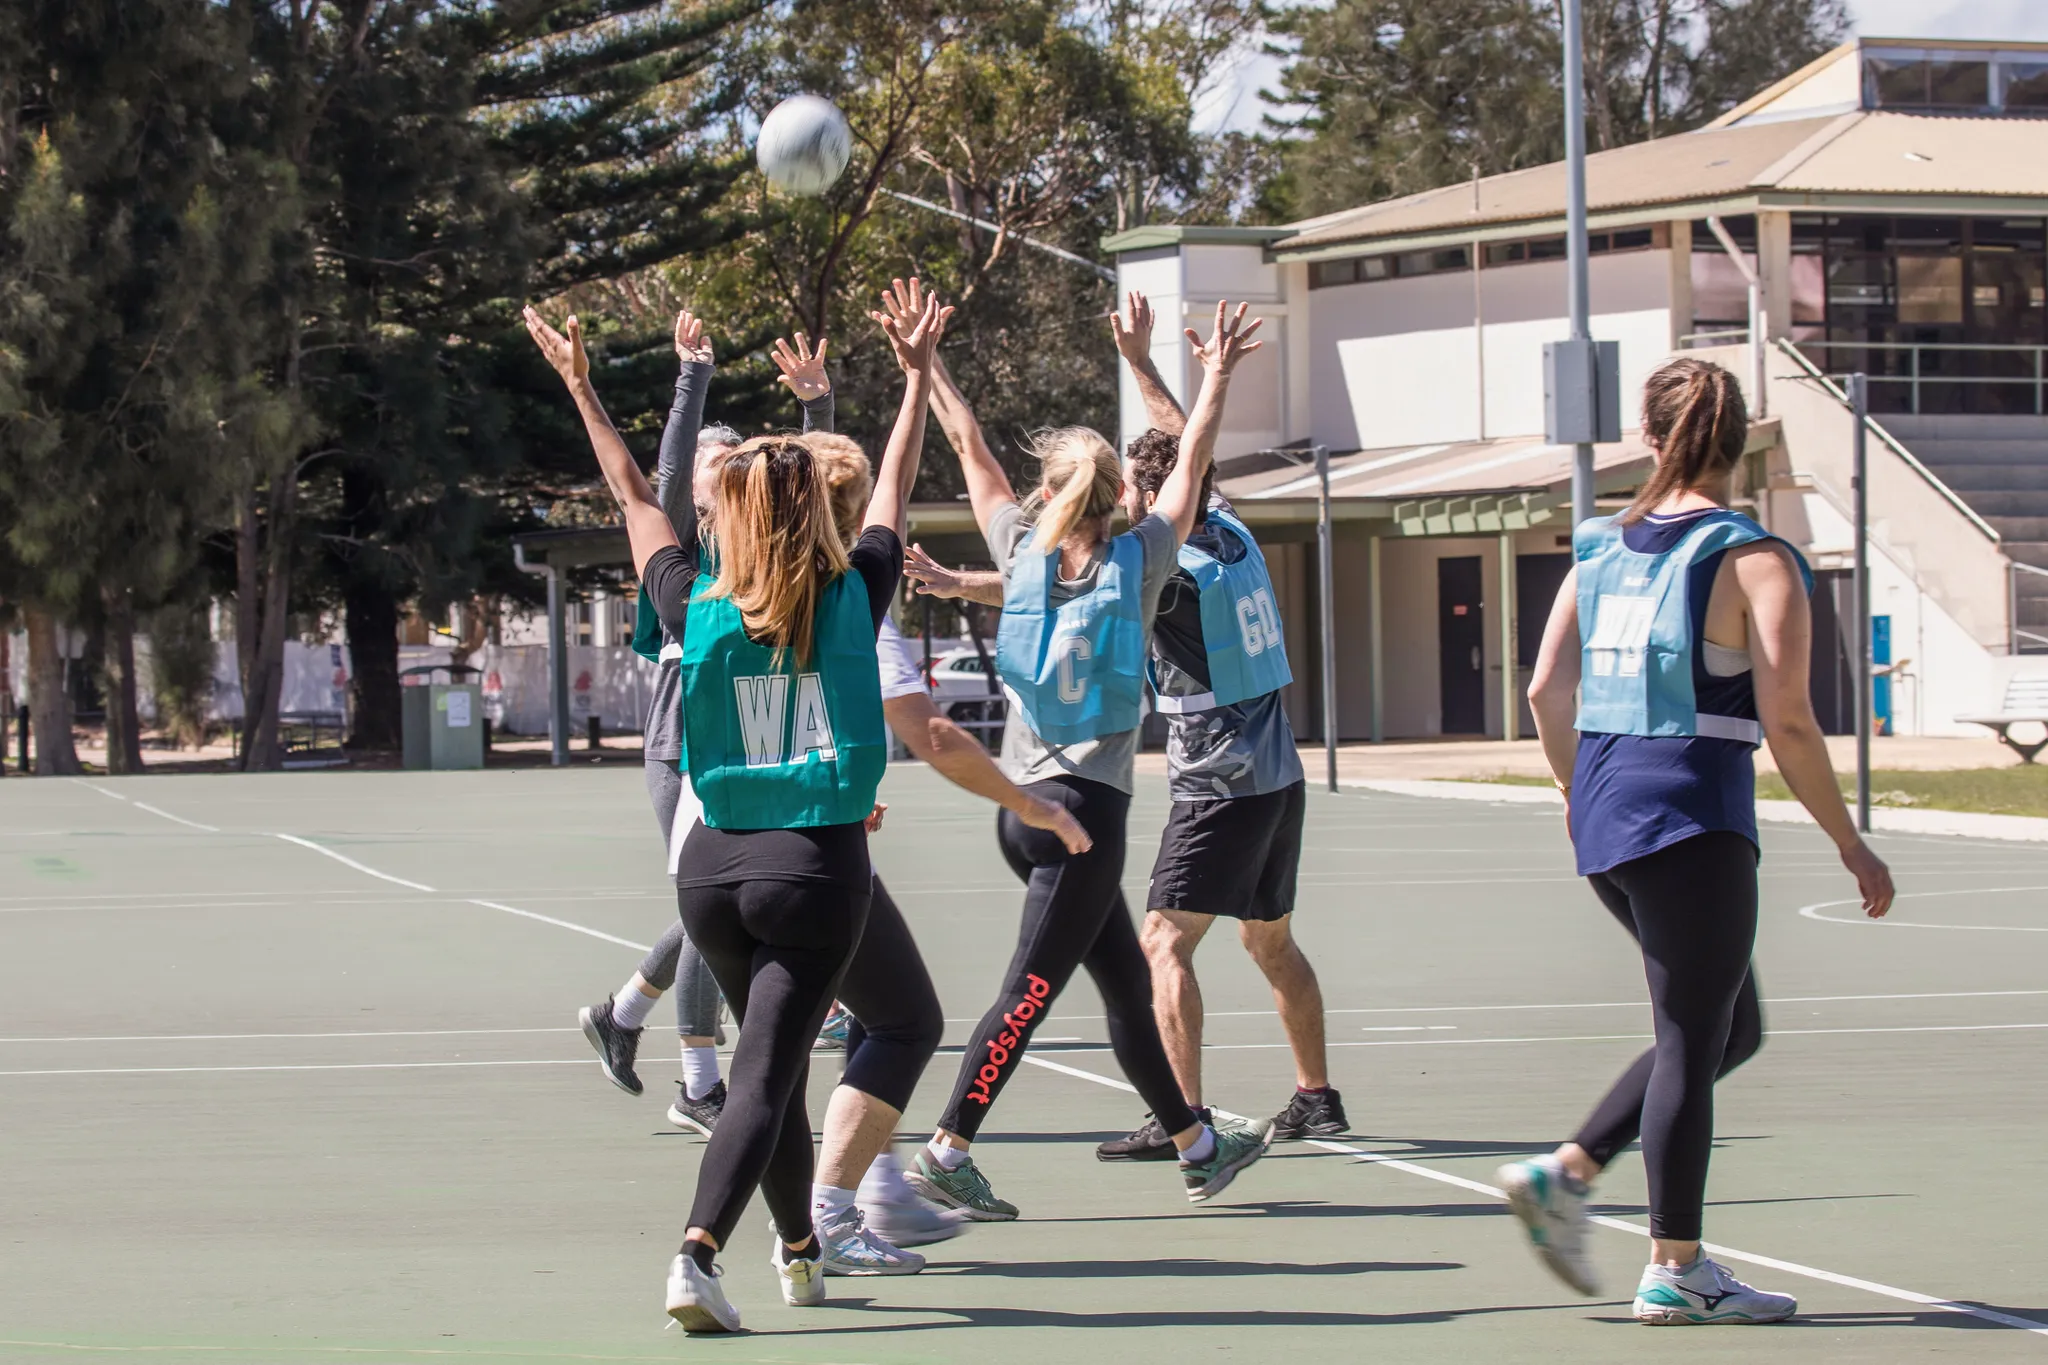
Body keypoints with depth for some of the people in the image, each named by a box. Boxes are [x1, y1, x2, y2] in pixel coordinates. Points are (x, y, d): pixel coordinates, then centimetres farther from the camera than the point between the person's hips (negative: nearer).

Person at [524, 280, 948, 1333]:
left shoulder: (699, 611, -2)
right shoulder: (852, 601, -5)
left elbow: (636, 500, 11)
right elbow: (892, 494, 11)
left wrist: (579, 388, 23)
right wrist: (918, 378, 24)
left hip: (714, 866, 3)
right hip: (817, 863, -3)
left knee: (773, 1063, 21)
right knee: (763, 1074, -9)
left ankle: (798, 1249, 34)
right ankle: (698, 1253, -27)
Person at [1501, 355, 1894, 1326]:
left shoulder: (1603, 548, 9)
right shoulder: (1757, 561, -8)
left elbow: (1546, 689, 8)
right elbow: (1786, 720, -13)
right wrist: (1850, 845, -5)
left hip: (1605, 817, 7)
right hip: (1693, 820, -7)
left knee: (1728, 1029, 18)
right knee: (1693, 1041, 2)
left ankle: (1564, 1175, 11)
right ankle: (1675, 1272, 6)